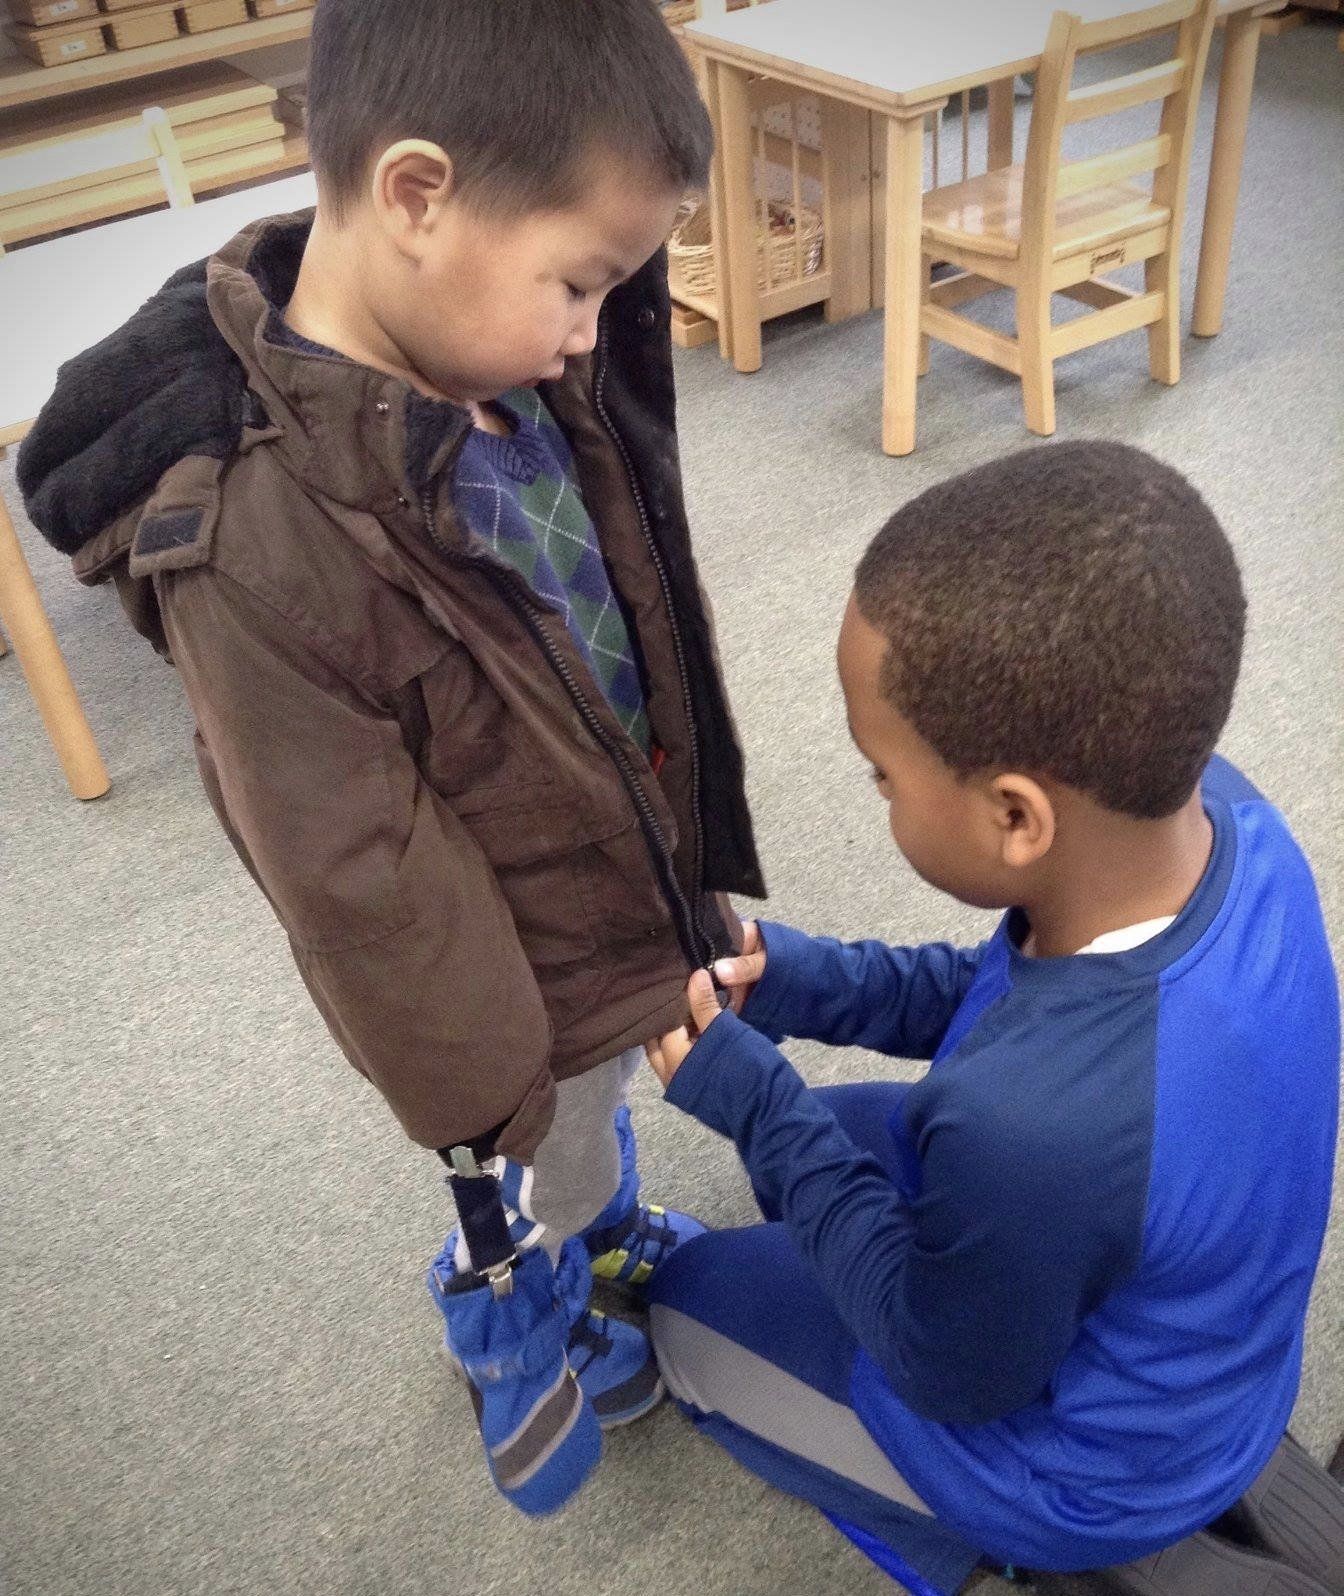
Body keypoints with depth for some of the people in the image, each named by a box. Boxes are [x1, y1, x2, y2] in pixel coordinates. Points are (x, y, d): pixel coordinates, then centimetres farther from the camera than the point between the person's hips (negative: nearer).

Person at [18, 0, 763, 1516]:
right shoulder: (253, 544, -36)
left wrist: (689, 856, 14)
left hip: (634, 885, 7)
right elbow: (363, 885, -26)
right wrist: (488, 1096, -13)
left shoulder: (503, 364, -12)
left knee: (603, 1117, 34)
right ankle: (526, 1359, 55)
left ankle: (606, 1224, 66)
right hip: (524, 979, -7)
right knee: (533, 1197, 23)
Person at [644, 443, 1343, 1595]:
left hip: (1097, 1454, -6)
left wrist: (757, 1106, -19)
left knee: (689, 1308, 14)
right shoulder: (1221, 814, -23)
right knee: (831, 1138, 24)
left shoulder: (1027, 1127, -45)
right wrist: (812, 983, -10)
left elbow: (955, 1373, -21)